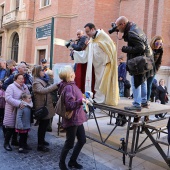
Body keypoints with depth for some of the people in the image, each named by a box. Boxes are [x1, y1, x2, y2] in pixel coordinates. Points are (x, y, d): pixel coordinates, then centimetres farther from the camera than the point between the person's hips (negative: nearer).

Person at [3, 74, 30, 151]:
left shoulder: (25, 87, 9)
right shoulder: (11, 87, -14)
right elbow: (8, 98, -25)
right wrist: (19, 103, -33)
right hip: (12, 111, -7)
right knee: (10, 127, 0)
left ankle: (14, 140, 33)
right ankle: (6, 143, 16)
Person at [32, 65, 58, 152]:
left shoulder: (42, 80, 15)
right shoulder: (36, 82, -15)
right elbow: (43, 90, -34)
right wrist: (56, 85, -38)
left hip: (46, 106, 9)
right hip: (42, 107, -9)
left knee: (44, 125, 18)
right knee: (42, 125, -2)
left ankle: (42, 140, 34)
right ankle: (40, 145, 8)